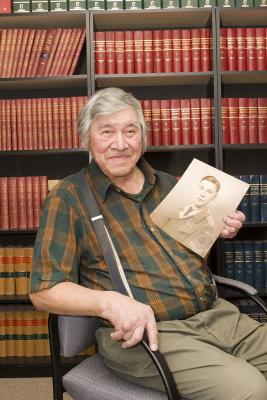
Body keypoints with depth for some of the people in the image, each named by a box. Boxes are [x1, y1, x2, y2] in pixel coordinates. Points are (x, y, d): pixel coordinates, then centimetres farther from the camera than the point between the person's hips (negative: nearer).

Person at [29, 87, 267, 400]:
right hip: (143, 333, -6)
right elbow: (43, 291, -8)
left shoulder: (168, 185, 14)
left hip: (216, 313, 7)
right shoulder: (68, 198, -3)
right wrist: (111, 301, -25)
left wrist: (219, 230, 7)